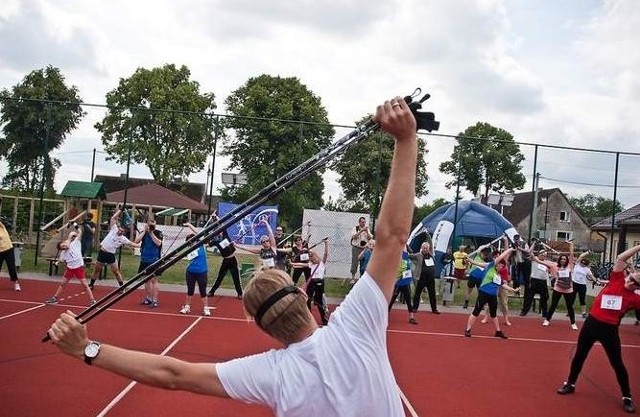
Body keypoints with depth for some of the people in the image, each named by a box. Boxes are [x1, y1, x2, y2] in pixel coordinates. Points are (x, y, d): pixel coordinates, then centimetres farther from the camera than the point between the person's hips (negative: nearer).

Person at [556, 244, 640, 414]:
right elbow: (621, 258, -3)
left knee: (617, 363, 4)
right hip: (591, 323, 2)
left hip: (610, 329, -2)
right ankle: (570, 384, 32)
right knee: (579, 355, 13)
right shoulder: (617, 280, 0)